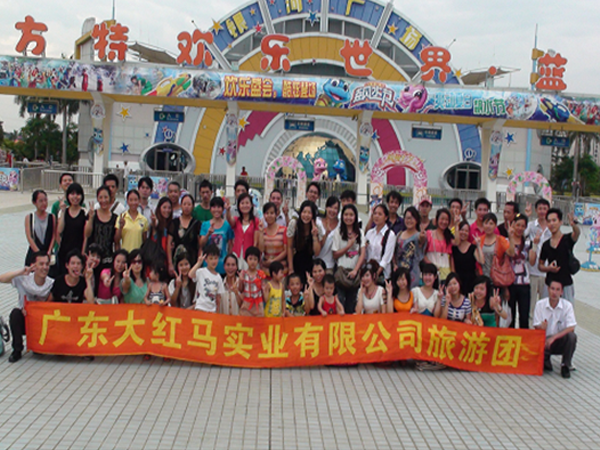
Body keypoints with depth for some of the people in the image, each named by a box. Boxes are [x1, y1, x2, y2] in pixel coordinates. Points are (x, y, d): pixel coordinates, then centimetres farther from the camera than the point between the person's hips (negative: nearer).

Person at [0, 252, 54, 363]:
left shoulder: (51, 284, -12)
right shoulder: (23, 279, -14)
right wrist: (20, 272, -39)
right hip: (23, 321, 0)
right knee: (15, 313, -31)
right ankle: (17, 350, -13)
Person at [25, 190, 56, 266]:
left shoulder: (52, 217, 5)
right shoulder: (29, 218, 4)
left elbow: (54, 236, 1)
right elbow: (29, 237, -3)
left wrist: (49, 252, -10)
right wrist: (39, 253, -13)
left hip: (48, 253, 0)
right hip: (33, 253, 0)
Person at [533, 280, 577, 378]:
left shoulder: (567, 305, -8)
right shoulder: (540, 304, -5)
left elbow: (571, 328, -16)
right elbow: (536, 327, -5)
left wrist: (553, 337, -27)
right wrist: (541, 327, -30)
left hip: (561, 341, 0)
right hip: (545, 341, 0)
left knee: (572, 336, -32)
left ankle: (566, 366, -8)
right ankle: (546, 362, 8)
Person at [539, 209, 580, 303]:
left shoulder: (568, 239, -2)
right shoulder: (546, 245, 8)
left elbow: (577, 233, -26)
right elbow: (540, 265, 16)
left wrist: (574, 224, -48)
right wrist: (548, 268, -7)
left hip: (566, 284, -3)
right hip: (550, 284, 3)